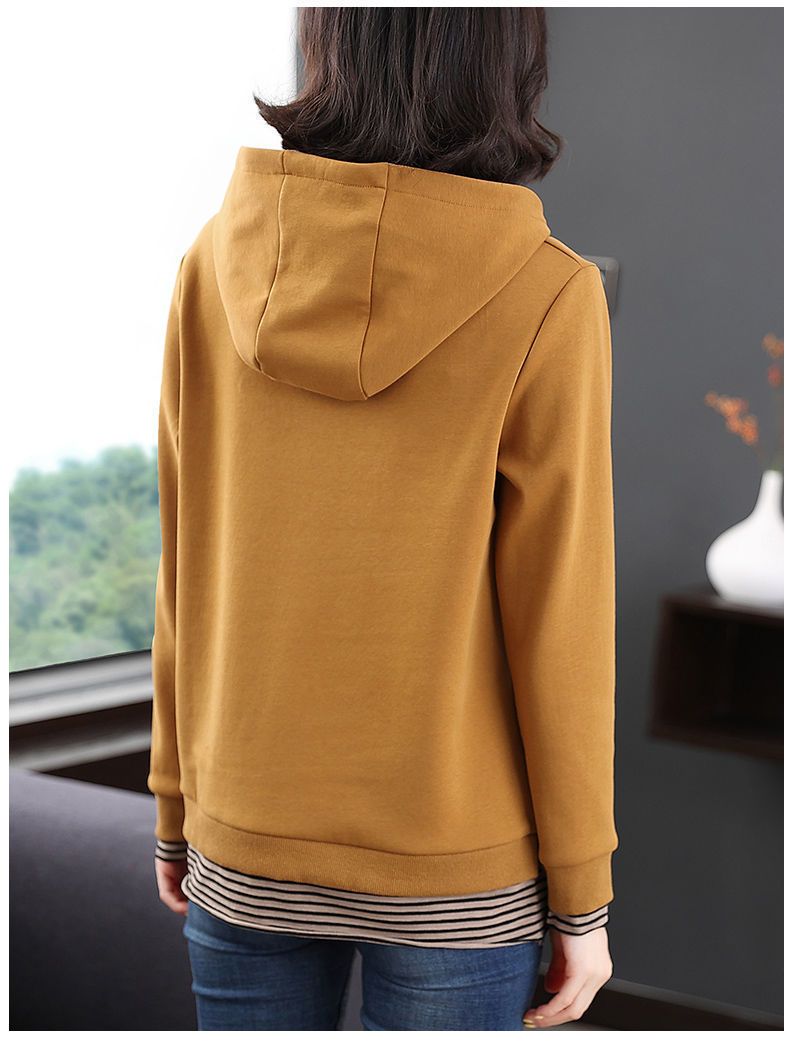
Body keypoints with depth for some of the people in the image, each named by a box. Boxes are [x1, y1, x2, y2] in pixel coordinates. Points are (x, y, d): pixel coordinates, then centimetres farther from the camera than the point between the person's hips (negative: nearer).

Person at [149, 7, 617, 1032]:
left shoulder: (218, 262, -7)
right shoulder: (545, 299, -17)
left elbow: (187, 572, -1)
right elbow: (558, 625, -13)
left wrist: (178, 806, 11)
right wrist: (582, 897, -1)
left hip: (248, 846, 3)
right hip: (460, 869, -2)